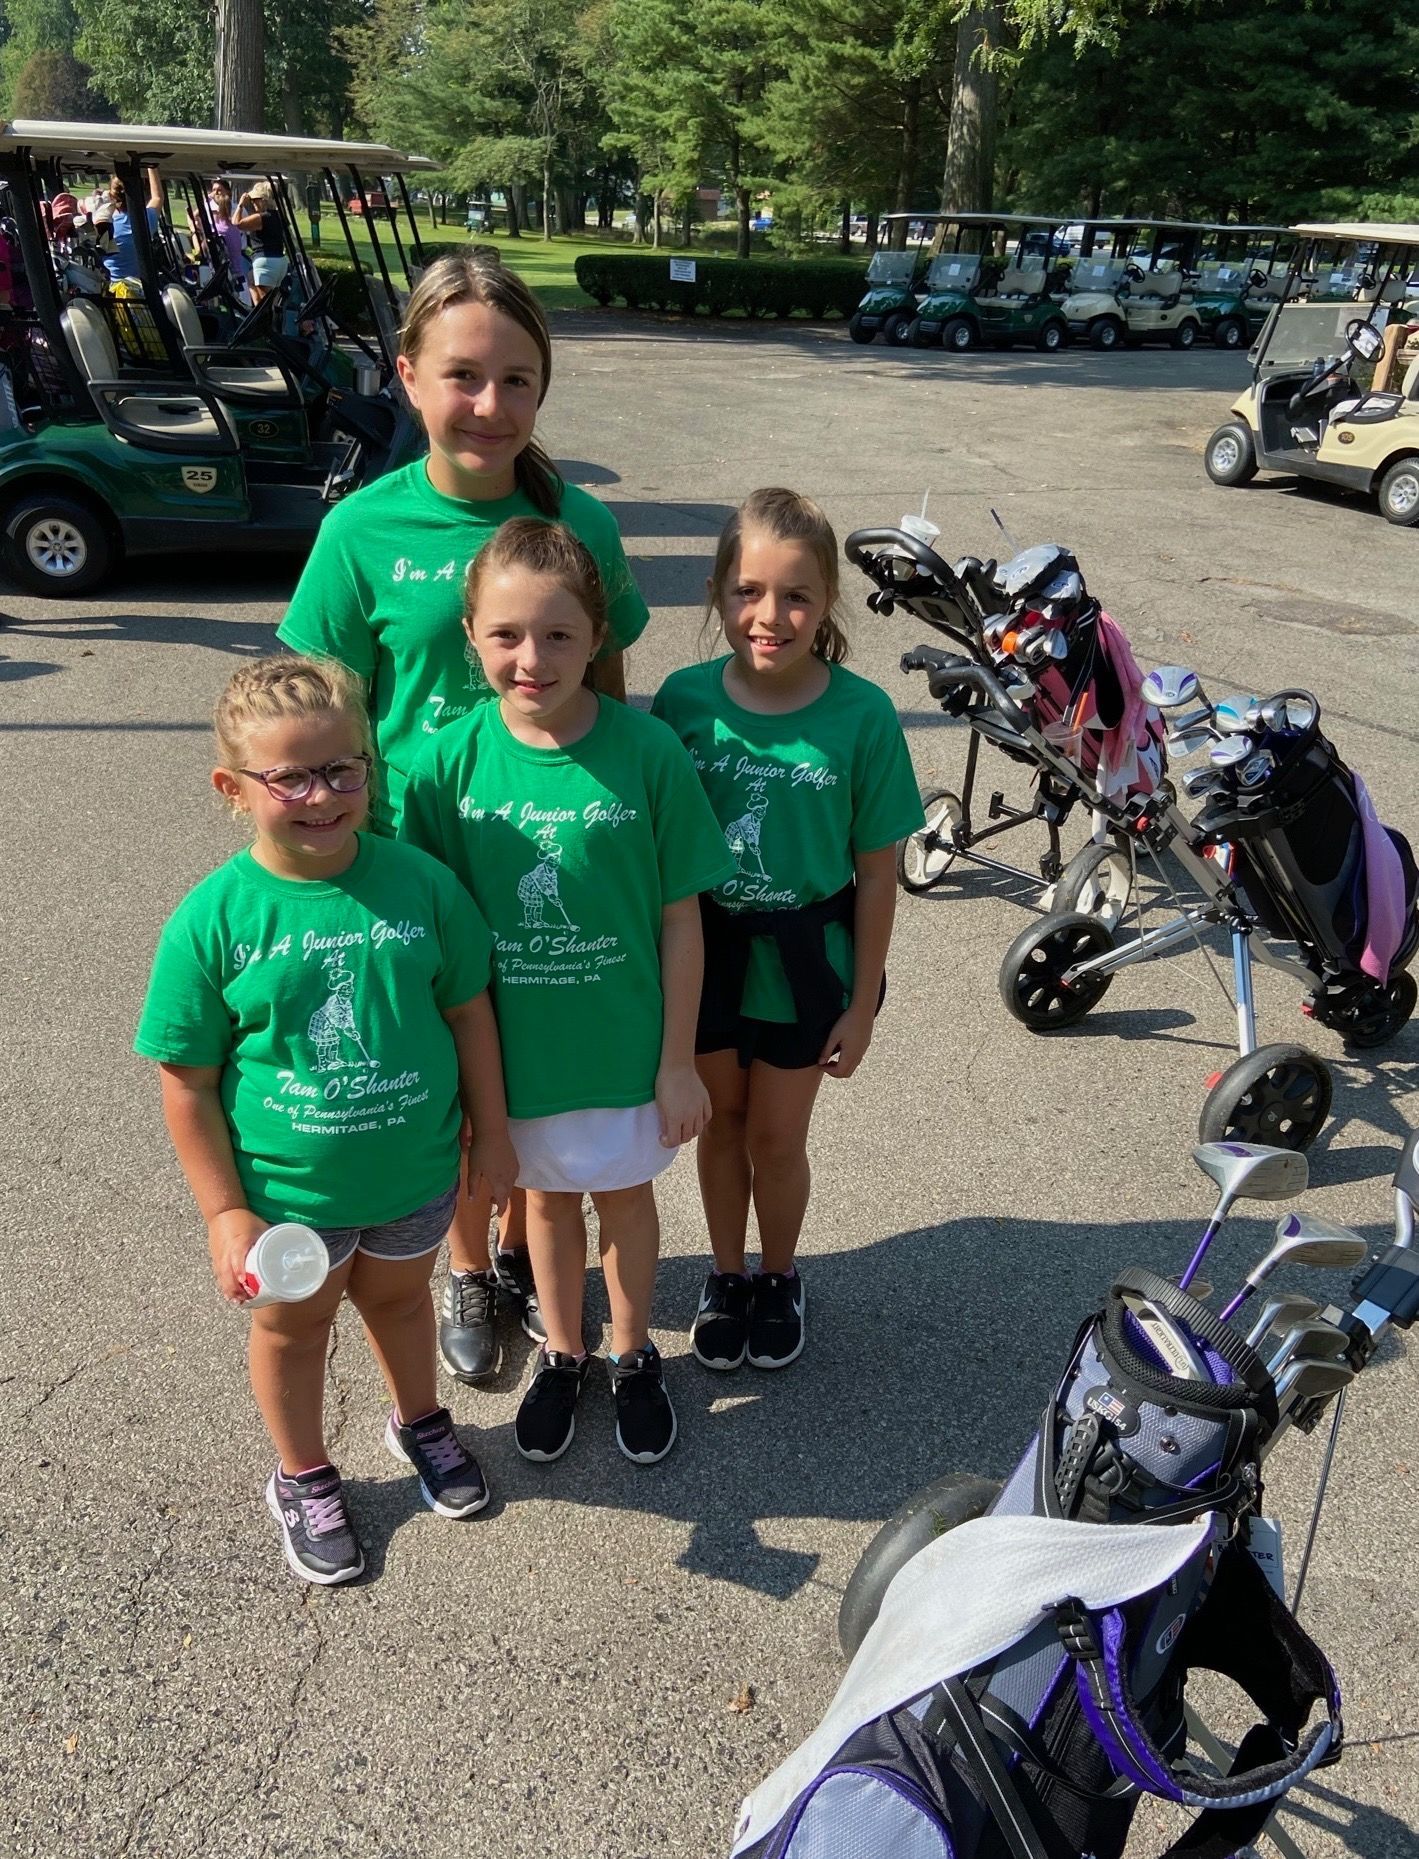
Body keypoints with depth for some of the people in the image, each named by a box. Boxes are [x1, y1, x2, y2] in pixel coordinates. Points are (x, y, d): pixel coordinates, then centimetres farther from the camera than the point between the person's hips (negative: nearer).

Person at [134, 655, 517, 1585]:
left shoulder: (422, 883, -15)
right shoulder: (213, 918, -19)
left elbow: (469, 1011, -3)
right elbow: (189, 1084, -12)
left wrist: (493, 1134, 3)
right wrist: (226, 1213, -11)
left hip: (416, 1171, 2)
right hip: (286, 1189, -1)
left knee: (399, 1298, 27)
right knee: (294, 1327, 23)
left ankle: (420, 1421, 56)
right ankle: (304, 1479, 49)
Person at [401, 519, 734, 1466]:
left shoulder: (648, 751, -18)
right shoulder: (450, 762, -14)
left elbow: (681, 918, -11)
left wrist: (679, 1060, -7)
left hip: (625, 1042, -1)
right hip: (514, 1043, 1)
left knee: (625, 1192, 20)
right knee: (547, 1197, 23)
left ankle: (633, 1353, 47)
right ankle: (563, 1353, 48)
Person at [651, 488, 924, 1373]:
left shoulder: (862, 715, -17)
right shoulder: (685, 699, -12)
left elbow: (877, 870, -9)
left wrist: (861, 1003, -5)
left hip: (804, 961, -1)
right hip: (704, 949, 2)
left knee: (777, 1136, 14)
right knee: (722, 1121, 20)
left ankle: (780, 1278, 42)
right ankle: (727, 1274, 43)